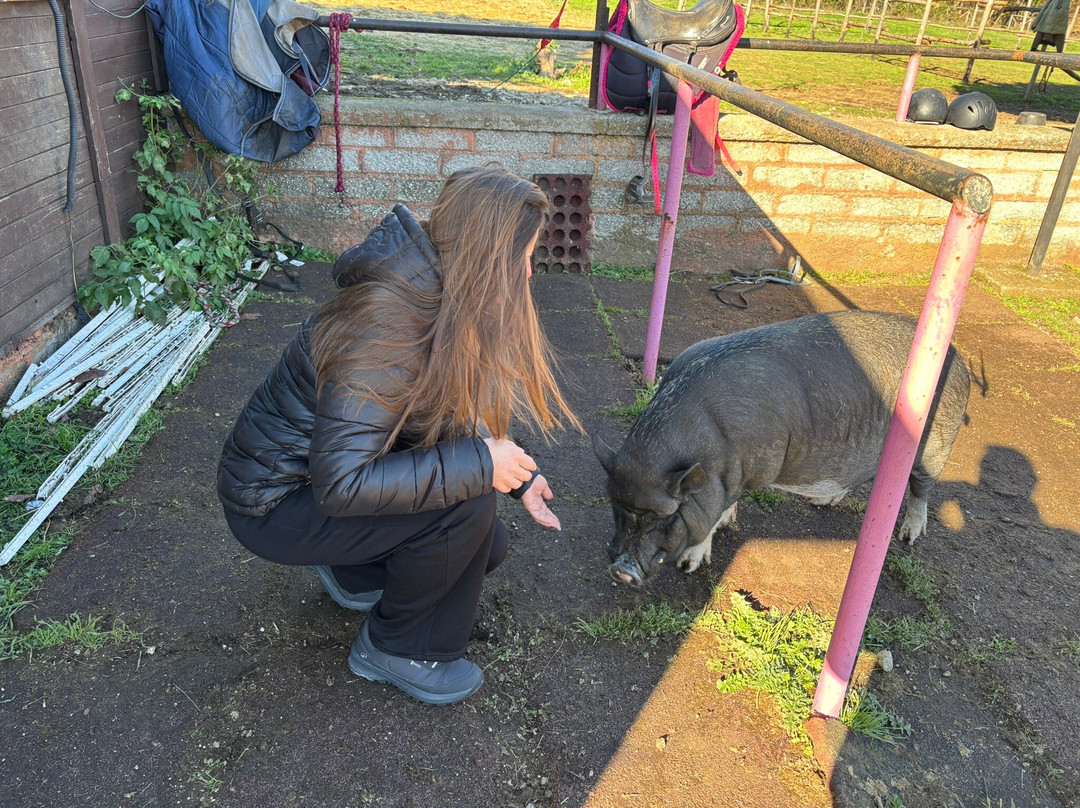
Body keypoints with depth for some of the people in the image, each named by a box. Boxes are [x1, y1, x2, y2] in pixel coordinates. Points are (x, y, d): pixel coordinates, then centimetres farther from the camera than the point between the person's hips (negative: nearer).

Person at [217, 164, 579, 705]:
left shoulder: (438, 300, -6)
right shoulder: (386, 333, -34)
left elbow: (451, 418, 6)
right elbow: (339, 484, -35)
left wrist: (517, 475, -5)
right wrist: (478, 464, -32)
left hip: (328, 464, 8)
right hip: (273, 501, -8)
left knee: (485, 546, 2)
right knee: (466, 505, -25)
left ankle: (353, 569, 22)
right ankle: (393, 650, -1)